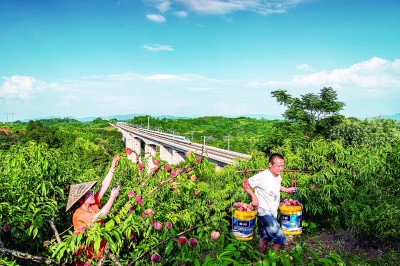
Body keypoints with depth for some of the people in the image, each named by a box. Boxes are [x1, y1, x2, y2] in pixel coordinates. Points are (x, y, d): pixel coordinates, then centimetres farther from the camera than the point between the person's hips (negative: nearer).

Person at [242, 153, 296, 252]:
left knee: (265, 239, 19)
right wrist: (254, 197, -25)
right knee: (281, 239, -9)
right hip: (265, 212, -8)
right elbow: (245, 184, -16)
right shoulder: (262, 176, -22)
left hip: (272, 213, 8)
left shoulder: (278, 176, 3)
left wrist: (286, 190, 10)